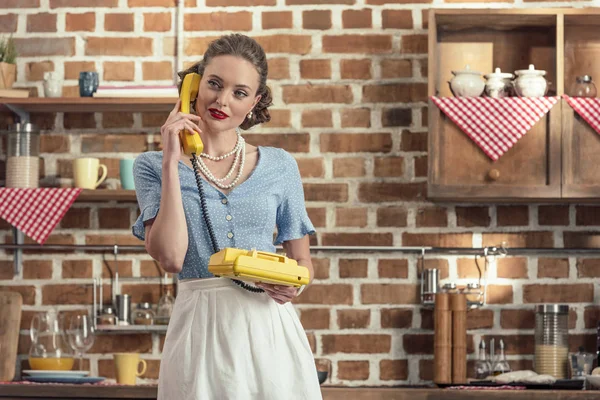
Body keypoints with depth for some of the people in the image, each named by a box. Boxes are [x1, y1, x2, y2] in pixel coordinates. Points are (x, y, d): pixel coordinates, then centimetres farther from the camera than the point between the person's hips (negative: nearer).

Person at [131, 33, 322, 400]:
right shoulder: (153, 166, 1)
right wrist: (172, 163, -11)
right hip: (200, 327, -2)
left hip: (271, 326, 2)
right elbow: (171, 258, -13)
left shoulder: (280, 166, 6)